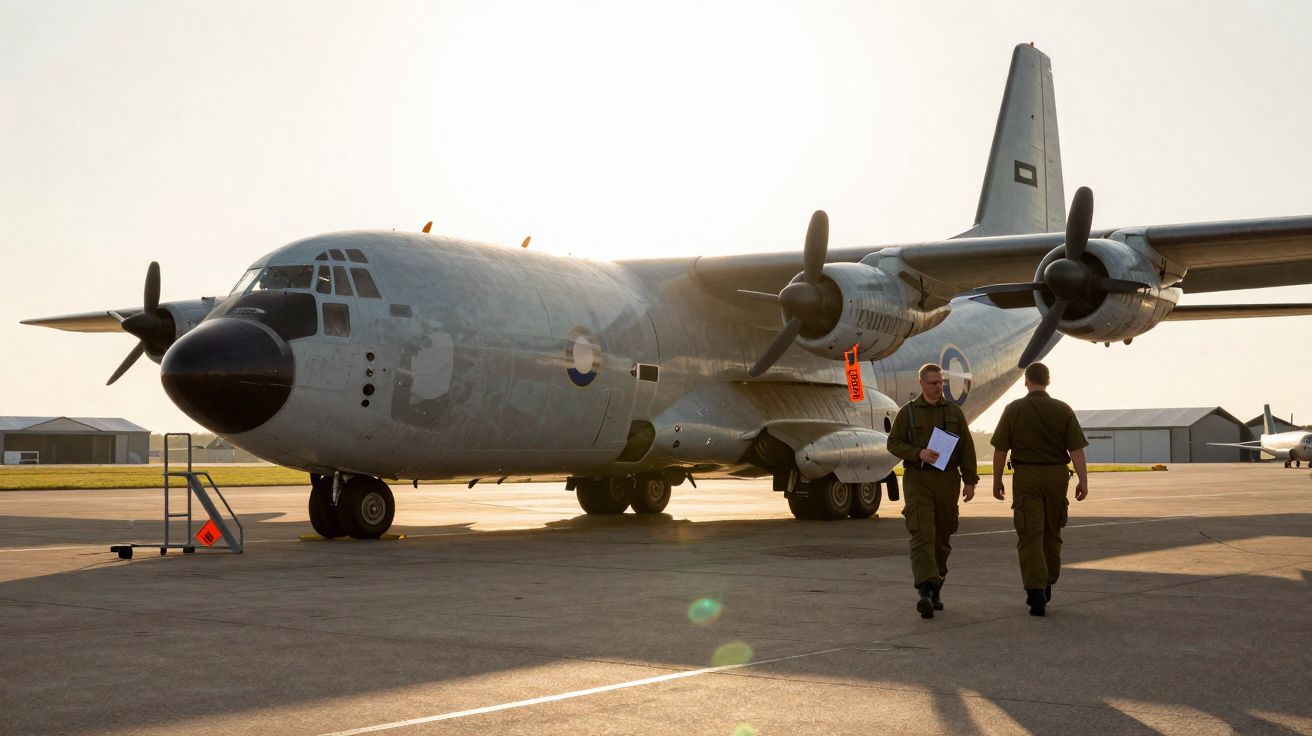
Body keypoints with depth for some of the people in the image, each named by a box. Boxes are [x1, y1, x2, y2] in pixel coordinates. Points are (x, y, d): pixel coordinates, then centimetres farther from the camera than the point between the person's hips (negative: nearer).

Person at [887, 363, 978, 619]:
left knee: (942, 537, 8)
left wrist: (970, 481, 0)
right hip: (917, 480, -3)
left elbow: (966, 448, 6)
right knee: (922, 534, -15)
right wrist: (919, 453, -16)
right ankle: (925, 592, -23)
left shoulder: (954, 412, 8)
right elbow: (893, 443, 0)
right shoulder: (907, 412, 3)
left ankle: (935, 590, 20)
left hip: (948, 480, 3)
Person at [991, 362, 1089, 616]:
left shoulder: (1014, 409, -2)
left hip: (1026, 476, -2)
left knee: (1030, 535, -4)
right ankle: (1046, 586, 29)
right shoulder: (1063, 410, 1)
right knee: (1052, 533, 18)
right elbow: (1076, 448, -5)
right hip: (1057, 475, 2)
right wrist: (1083, 480, -4)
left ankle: (1036, 593, -17)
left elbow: (1000, 449, -2)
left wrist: (997, 481, 7)